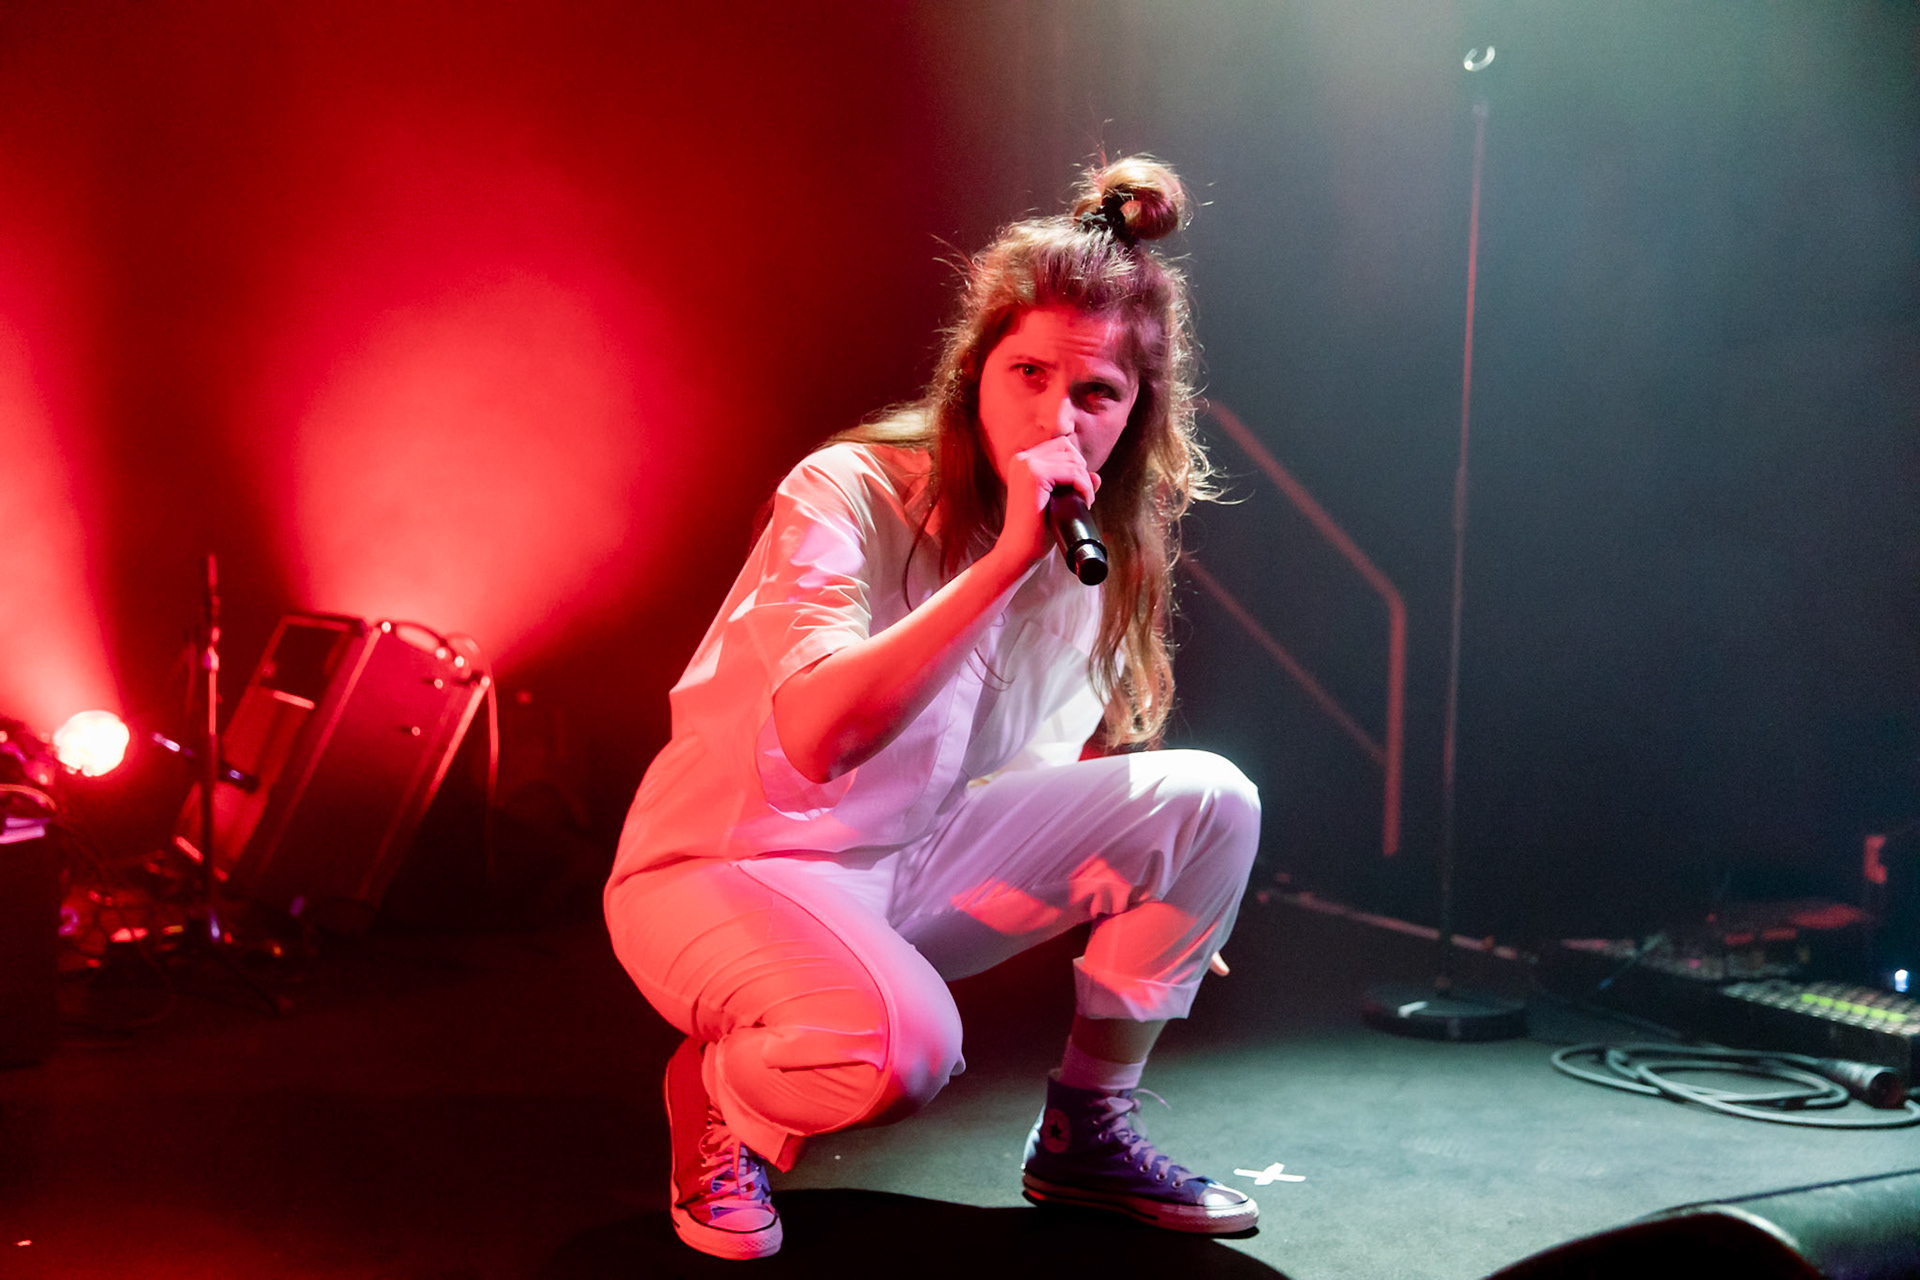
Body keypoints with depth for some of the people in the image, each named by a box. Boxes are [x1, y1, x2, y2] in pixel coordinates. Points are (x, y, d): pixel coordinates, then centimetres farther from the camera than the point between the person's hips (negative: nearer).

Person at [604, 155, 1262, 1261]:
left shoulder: (1108, 541, -2)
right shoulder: (847, 495, -22)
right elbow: (819, 736, -39)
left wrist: (1160, 910, 4)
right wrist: (1008, 558, -41)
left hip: (919, 861, 7)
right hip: (725, 870, -6)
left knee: (1208, 798, -9)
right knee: (902, 1041, -38)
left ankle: (1086, 1135, 7)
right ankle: (719, 1098, -1)